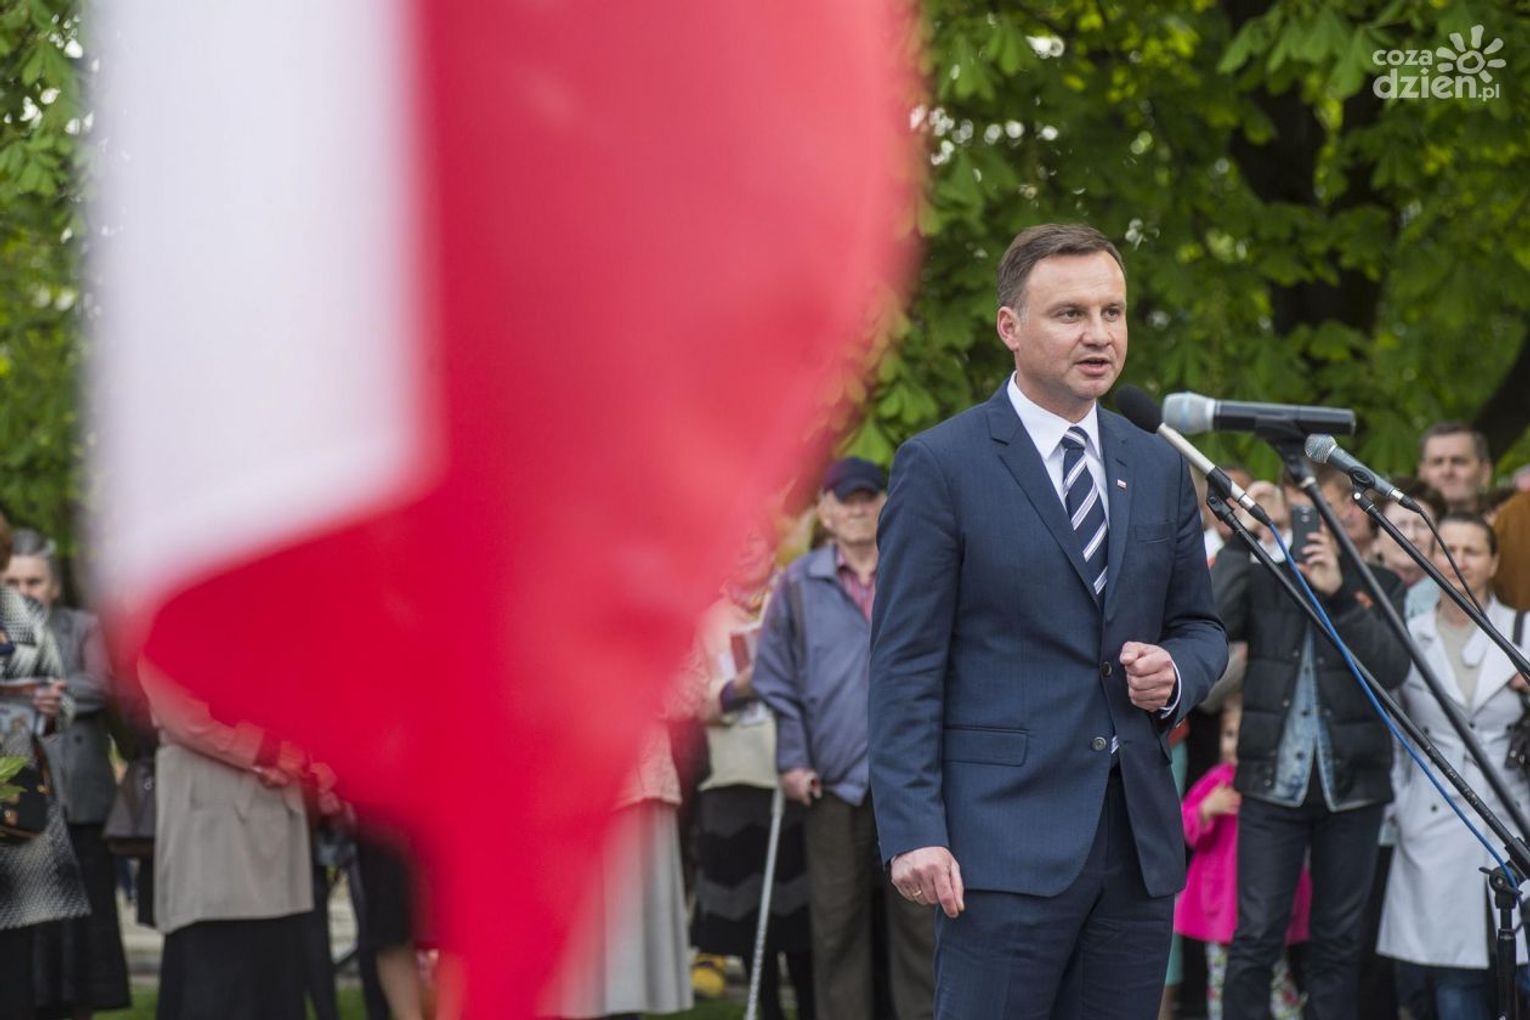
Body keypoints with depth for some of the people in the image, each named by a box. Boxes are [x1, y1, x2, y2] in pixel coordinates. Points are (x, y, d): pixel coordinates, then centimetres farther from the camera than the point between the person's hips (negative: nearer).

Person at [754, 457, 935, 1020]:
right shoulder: (799, 584, 6)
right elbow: (775, 679, 7)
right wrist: (791, 759, -1)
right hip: (833, 782, 0)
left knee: (920, 919, 0)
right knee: (836, 922, 3)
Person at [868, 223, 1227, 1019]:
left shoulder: (1159, 468, 15)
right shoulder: (941, 466, -3)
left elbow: (1200, 627, 22)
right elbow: (904, 667, -6)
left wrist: (1177, 671, -3)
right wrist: (913, 832, -14)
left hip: (1139, 835, 6)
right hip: (1005, 840, -6)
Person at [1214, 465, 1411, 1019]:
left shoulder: (1378, 587, 6)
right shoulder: (1260, 579, 5)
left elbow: (1392, 668, -10)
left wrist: (1338, 594, -18)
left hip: (1351, 784, 1)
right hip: (1273, 781, -1)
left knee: (1340, 941, 7)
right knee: (1256, 938, -6)